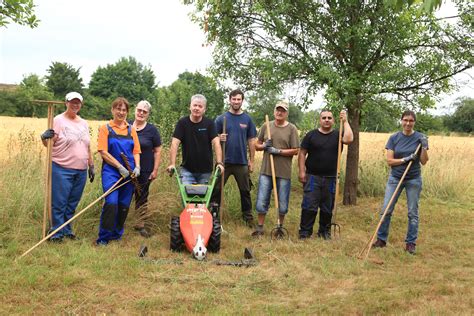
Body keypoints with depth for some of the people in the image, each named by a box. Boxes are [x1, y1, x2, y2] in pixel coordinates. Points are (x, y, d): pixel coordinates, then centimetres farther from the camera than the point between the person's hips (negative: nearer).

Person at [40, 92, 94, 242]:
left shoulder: (84, 123, 15)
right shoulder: (59, 120, -4)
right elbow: (49, 143, -7)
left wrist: (91, 166, 18)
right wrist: (45, 137, -29)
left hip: (81, 171, 6)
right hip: (61, 169, -6)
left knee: (72, 203, 12)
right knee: (59, 203, -3)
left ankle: (67, 230, 24)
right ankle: (56, 233, 7)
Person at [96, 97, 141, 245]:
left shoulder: (131, 130, 13)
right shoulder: (105, 128, 1)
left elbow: (136, 151, 13)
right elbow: (103, 152, -6)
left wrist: (137, 167, -5)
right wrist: (120, 167, -13)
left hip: (129, 173, 4)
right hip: (111, 171, -4)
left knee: (124, 205, 8)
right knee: (111, 203, -16)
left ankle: (117, 235, 24)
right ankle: (103, 237, -4)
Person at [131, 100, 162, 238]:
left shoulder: (151, 130, -1)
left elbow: (157, 151, 0)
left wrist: (155, 170, -5)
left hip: (145, 171, -1)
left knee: (142, 198, 9)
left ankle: (142, 225, 16)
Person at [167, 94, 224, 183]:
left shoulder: (209, 123, -4)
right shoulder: (182, 123, -4)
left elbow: (216, 143, -13)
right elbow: (175, 143, -11)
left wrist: (219, 163, -26)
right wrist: (172, 164, -22)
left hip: (205, 169, 1)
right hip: (187, 169, -1)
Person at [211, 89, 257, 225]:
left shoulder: (247, 119, 4)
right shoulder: (221, 118, 2)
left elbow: (251, 141, 6)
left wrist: (251, 160, 3)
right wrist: (219, 138, -20)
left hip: (242, 162, 1)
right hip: (224, 161, -1)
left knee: (245, 190, 9)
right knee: (216, 189, 4)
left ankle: (248, 216, 19)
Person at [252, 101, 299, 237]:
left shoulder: (291, 129, -1)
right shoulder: (266, 126, 8)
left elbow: (295, 151, -5)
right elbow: (257, 145, 13)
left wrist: (278, 151, -15)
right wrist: (264, 146, -8)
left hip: (284, 172, -2)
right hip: (266, 170, 2)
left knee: (282, 204, 8)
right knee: (261, 201, 4)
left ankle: (280, 227, 26)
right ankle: (259, 228, 17)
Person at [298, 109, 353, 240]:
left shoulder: (337, 135, 5)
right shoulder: (311, 135, 3)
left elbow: (349, 139, -17)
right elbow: (302, 153, 3)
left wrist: (345, 122, -12)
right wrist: (301, 171, -5)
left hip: (330, 178, 2)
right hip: (312, 177, -1)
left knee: (327, 208, 11)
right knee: (309, 206, -4)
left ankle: (325, 231, 24)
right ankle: (305, 231, 4)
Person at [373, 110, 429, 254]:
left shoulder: (420, 138, -4)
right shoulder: (394, 138, -3)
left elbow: (424, 161, -6)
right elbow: (389, 160, -8)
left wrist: (424, 147, -20)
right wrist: (406, 159, -20)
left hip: (413, 179, -1)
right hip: (395, 178, 1)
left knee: (412, 213, 5)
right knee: (386, 210, 0)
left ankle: (411, 243, 16)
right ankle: (381, 239, 12)